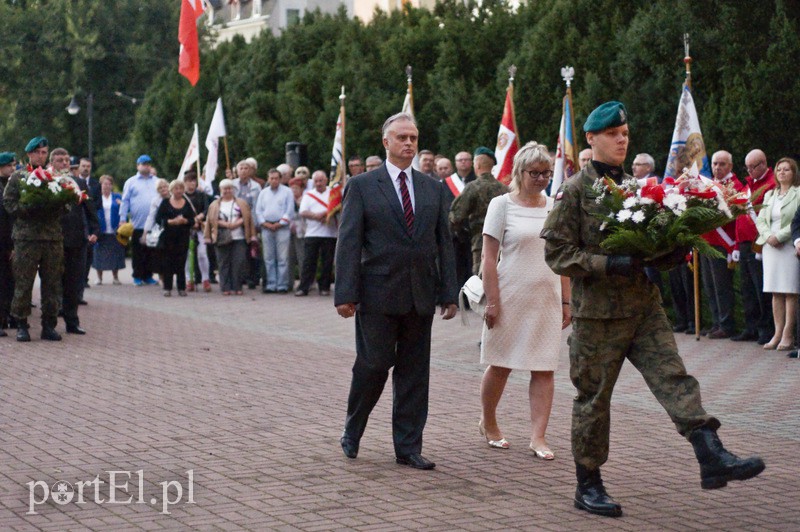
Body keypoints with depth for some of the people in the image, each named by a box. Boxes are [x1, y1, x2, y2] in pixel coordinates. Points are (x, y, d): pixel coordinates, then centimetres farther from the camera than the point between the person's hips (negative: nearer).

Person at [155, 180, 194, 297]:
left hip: (183, 237, 1)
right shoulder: (165, 203, 5)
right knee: (167, 262, -2)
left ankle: (182, 288, 6)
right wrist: (171, 221, -14)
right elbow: (158, 219, -3)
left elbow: (192, 221, 6)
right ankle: (167, 288, 3)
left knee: (181, 262, -1)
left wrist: (184, 221, -13)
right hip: (168, 236, -1)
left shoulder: (187, 203, 10)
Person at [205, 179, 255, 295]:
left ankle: (237, 287, 1)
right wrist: (224, 224, -12)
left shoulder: (241, 203, 11)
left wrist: (237, 223, -12)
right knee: (224, 263, -1)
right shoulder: (215, 205, 12)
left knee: (239, 262, -7)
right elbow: (212, 220, 3)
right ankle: (226, 288, 3)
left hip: (239, 238, 0)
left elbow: (246, 217, 3)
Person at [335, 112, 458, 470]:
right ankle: (352, 431, 23)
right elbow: (348, 243, -5)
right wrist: (346, 294, -12)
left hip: (421, 295, 4)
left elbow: (443, 244, 11)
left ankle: (408, 447, 13)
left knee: (415, 373, 6)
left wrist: (448, 293, 5)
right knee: (373, 365, 0)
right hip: (378, 294, -4)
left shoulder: (433, 189, 11)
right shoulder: (362, 186, 0)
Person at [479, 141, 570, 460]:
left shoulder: (555, 207, 9)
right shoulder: (502, 205, -3)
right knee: (501, 365, 6)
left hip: (547, 298, 4)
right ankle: (488, 423, 27)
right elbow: (489, 257, -6)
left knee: (544, 369, 0)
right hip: (511, 296, -3)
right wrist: (492, 301, -11)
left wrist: (566, 301, 8)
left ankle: (538, 437, 3)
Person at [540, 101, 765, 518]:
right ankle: (588, 486, 16)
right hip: (597, 311, -5)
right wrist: (608, 265, -22)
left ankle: (712, 459, -18)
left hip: (643, 305, 5)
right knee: (592, 397, 5)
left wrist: (671, 255, -4)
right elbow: (556, 252, -11)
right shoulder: (574, 191, -6)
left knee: (675, 378, -9)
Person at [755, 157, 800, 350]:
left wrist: (780, 236, -15)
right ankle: (778, 333, 8)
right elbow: (760, 220, 13)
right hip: (770, 246, 6)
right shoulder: (769, 195, 18)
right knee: (776, 292, 5)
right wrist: (768, 236, -6)